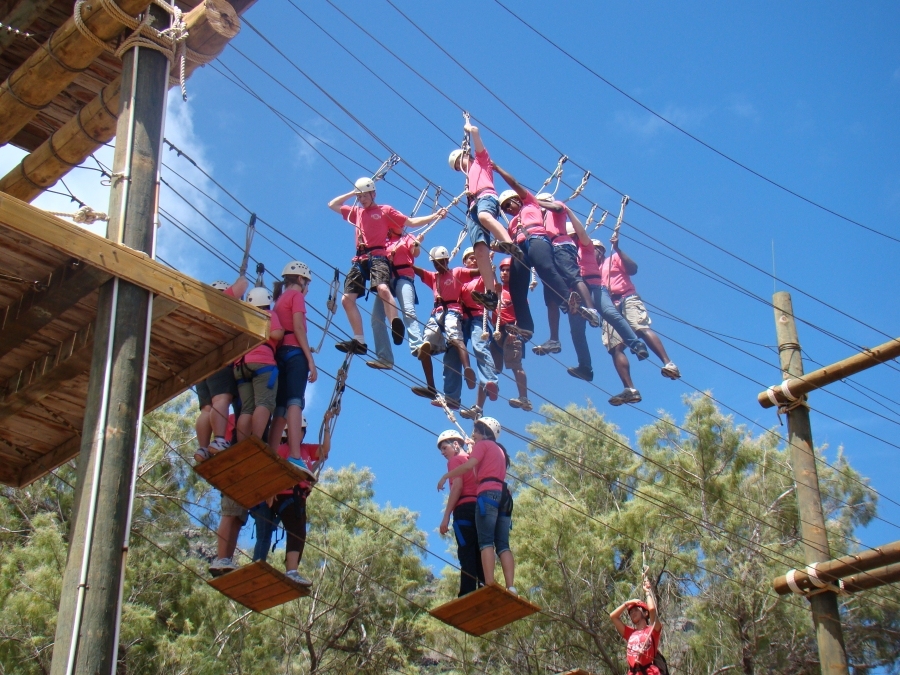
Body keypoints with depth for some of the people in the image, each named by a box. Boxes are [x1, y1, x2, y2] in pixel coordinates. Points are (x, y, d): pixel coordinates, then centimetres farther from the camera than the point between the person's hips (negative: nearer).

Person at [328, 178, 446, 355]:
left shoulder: (385, 210, 14)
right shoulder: (356, 212, 26)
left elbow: (411, 222, 12)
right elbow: (332, 205, 33)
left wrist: (434, 216, 3)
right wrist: (351, 193, 24)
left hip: (378, 257, -6)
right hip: (359, 260, 6)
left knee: (383, 289, -34)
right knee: (347, 299, -5)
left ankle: (396, 326, -46)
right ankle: (359, 341, -4)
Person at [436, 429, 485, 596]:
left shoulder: (455, 460, 7)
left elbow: (457, 486, -7)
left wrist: (446, 517, -12)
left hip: (464, 509, -7)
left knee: (467, 556, -15)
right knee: (480, 556, 1)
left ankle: (467, 597, -25)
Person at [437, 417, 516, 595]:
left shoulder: (483, 444, 8)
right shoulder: (500, 450, 30)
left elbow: (468, 465, -7)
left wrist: (445, 476, 0)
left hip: (488, 494, -7)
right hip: (503, 496, 7)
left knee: (486, 542, -16)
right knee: (503, 545, -3)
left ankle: (489, 586, -30)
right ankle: (511, 588, -18)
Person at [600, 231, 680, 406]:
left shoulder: (614, 258, 19)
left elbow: (633, 269, 0)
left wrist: (617, 249, -6)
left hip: (627, 299, -4)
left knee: (642, 329, -28)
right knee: (615, 347, -16)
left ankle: (669, 364, -44)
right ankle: (630, 390, -29)